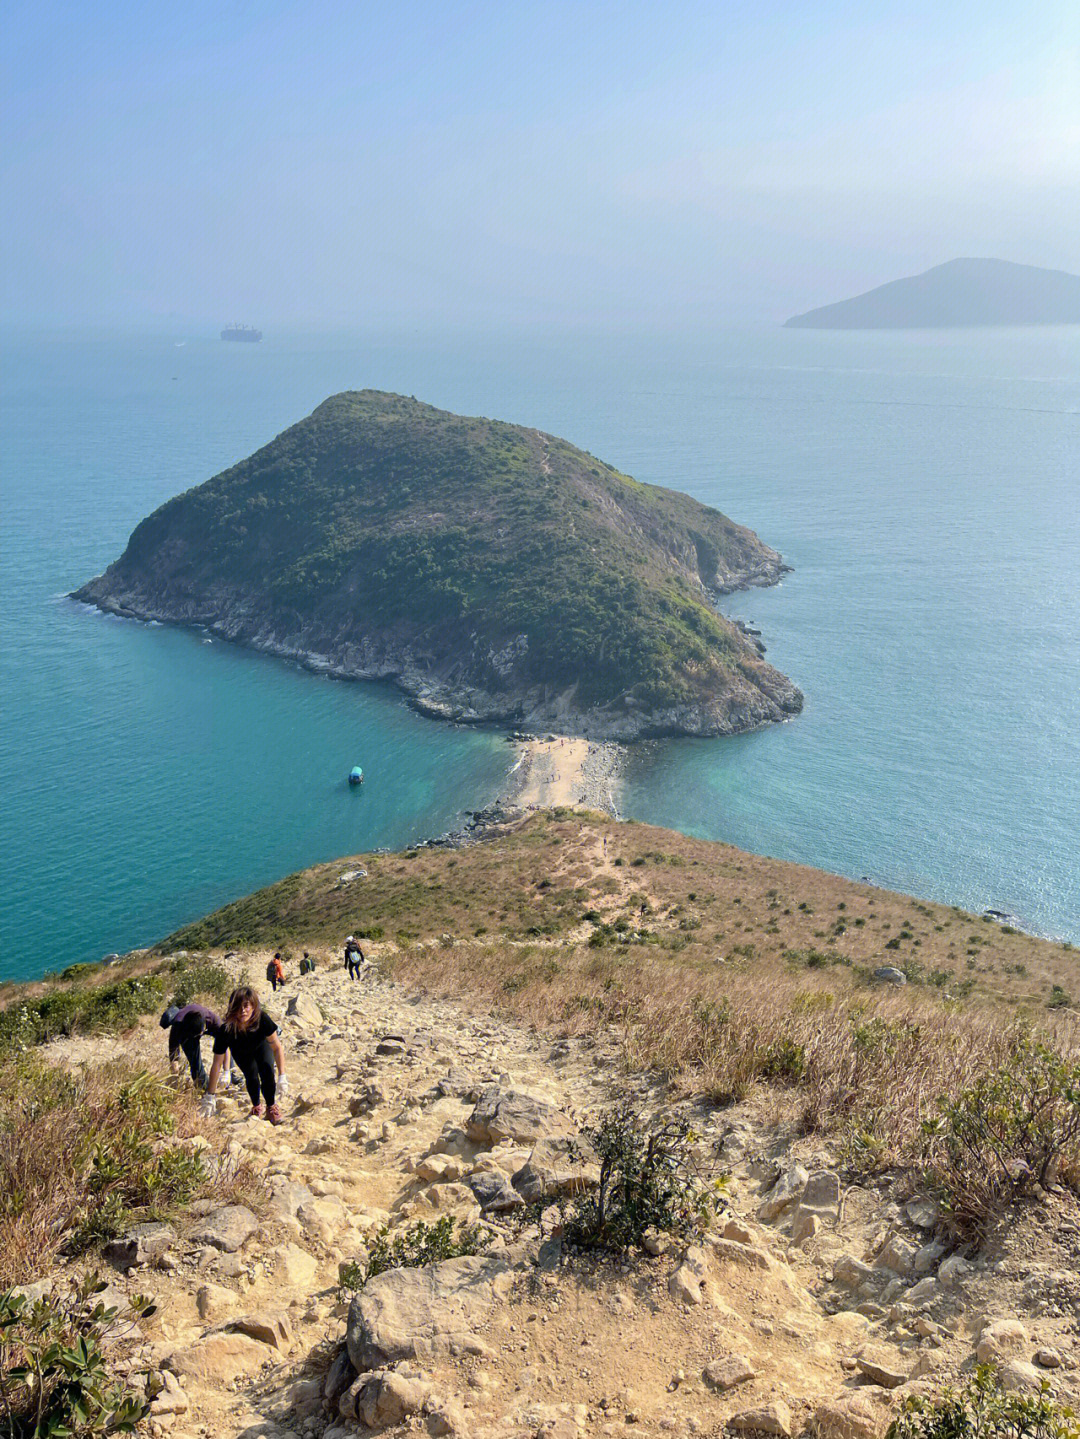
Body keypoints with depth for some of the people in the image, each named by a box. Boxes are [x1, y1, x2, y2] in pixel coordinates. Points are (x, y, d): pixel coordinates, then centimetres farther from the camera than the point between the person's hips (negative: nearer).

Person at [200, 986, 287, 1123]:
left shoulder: (262, 1019, -39)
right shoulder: (226, 1030, -40)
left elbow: (277, 1047, -26)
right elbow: (217, 1064, -31)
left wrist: (282, 1076, -32)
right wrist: (209, 1097, -28)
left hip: (262, 1045, 0)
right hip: (241, 1052, 0)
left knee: (267, 1070, -20)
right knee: (251, 1076, -18)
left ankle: (271, 1107, 5)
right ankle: (256, 1105, 14)